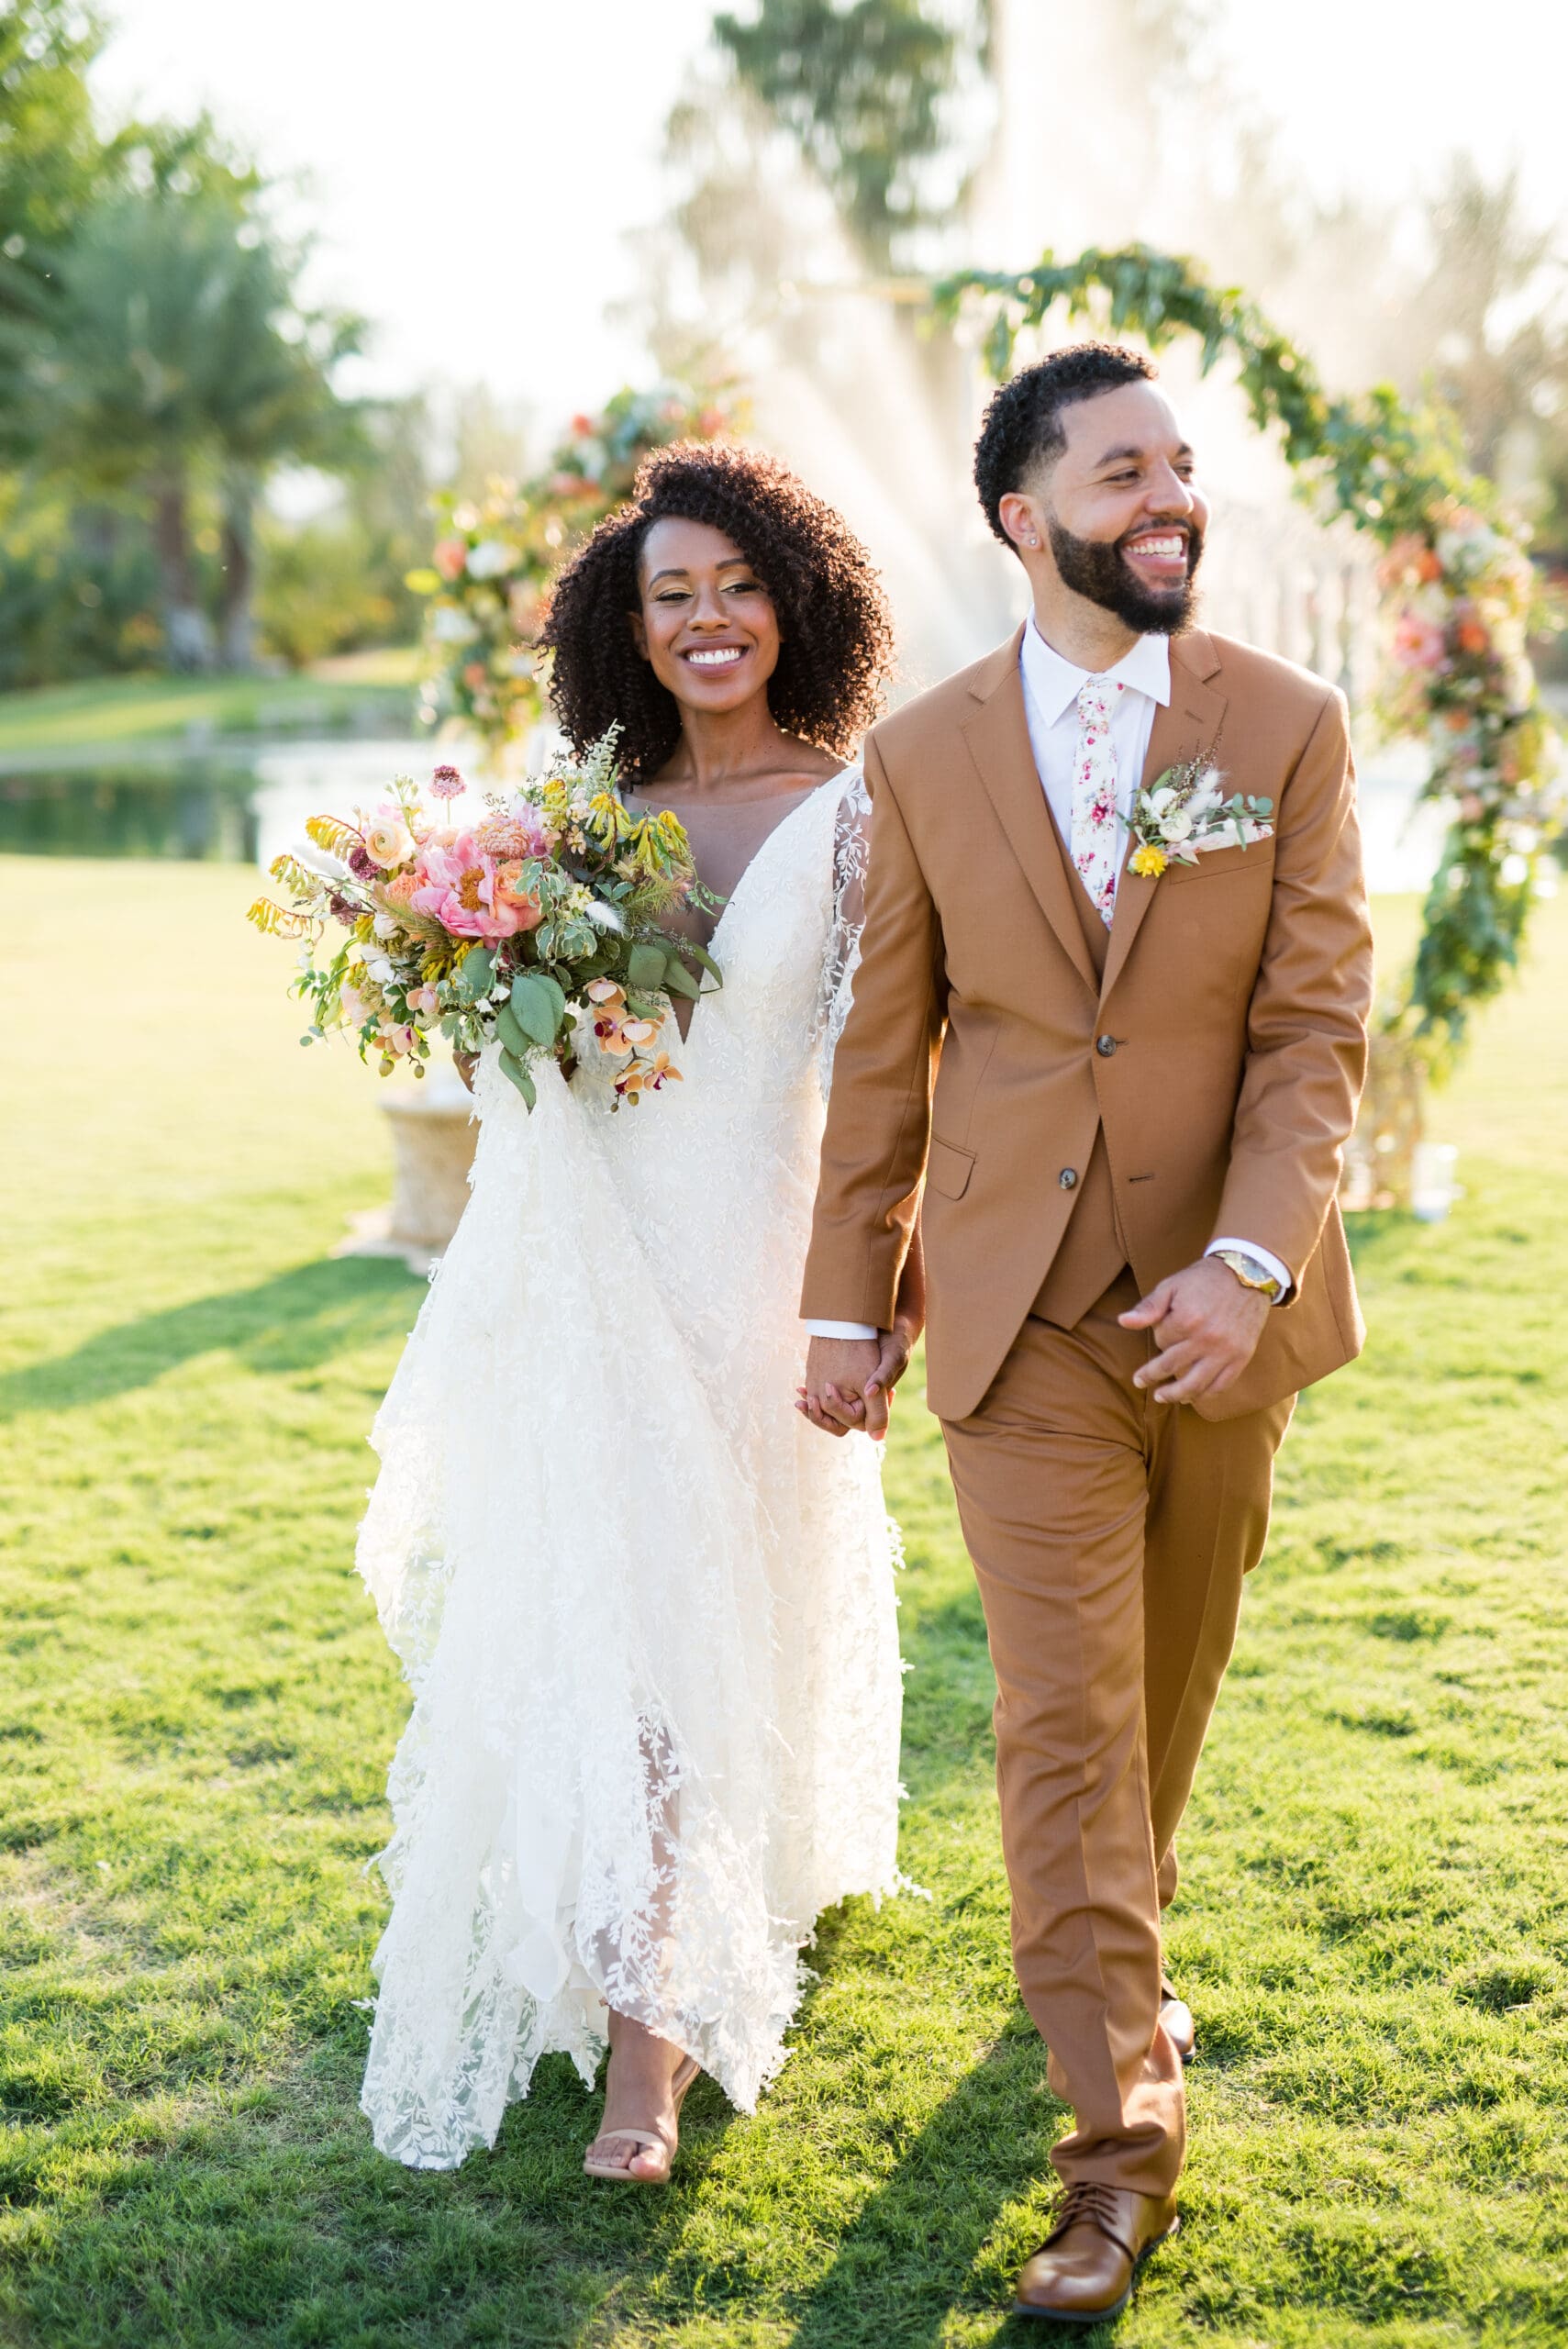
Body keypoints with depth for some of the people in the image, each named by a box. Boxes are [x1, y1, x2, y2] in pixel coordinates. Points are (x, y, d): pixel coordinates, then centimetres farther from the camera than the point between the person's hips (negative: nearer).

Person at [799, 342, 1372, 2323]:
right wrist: (848, 1301, 5)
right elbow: (884, 1051, 4)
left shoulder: (1288, 728, -2)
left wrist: (1252, 1259, -21)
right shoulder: (924, 756, -1)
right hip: (1020, 1307, -1)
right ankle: (1121, 2141, 4)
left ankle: (1117, 1942, 45)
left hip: (1220, 1300, 1)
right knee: (1062, 1712, -4)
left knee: (1171, 1675, 18)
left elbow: (1318, 1024, -7)